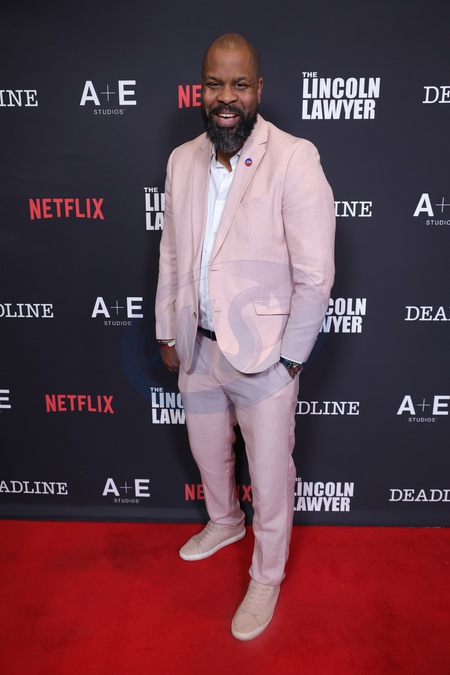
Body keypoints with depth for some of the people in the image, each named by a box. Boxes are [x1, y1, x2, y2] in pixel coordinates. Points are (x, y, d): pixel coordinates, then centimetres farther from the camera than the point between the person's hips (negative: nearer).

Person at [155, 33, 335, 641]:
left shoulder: (294, 160, -15)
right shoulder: (182, 160, 3)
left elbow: (315, 276, -15)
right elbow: (171, 255, 9)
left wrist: (288, 357, -12)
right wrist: (168, 331, 11)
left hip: (264, 354, -5)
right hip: (199, 346, 6)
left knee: (271, 477, 11)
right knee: (207, 450, 25)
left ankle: (267, 578, 38)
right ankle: (224, 522, 56)